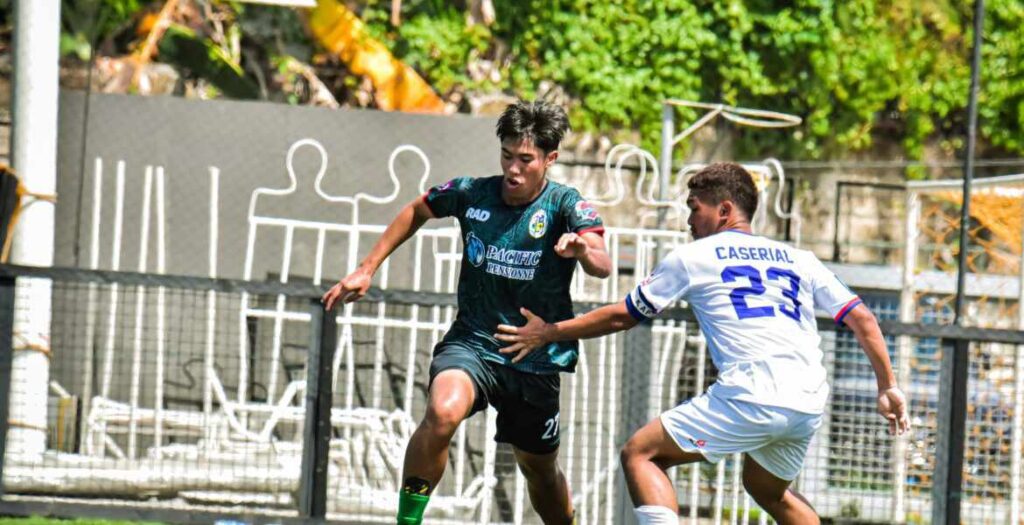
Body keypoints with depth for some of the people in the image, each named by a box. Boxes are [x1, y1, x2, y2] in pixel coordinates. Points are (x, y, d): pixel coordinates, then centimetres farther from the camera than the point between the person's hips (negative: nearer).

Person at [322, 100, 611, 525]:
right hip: (472, 342, 0)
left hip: (536, 359, 0)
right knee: (443, 411, -31)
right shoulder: (471, 194, -3)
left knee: (540, 470, 14)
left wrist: (583, 248, -52)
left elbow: (602, 267, -29)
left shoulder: (565, 205, -12)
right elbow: (417, 211, 18)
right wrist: (366, 270, 16)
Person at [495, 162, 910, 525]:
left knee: (639, 454, 3)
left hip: (750, 396, -6)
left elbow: (622, 316, 18)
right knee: (767, 488, 31)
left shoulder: (691, 258, 12)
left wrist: (548, 333, 30)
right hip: (809, 405, 6)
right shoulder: (798, 260, 23)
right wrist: (888, 388, 20)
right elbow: (861, 319, 17)